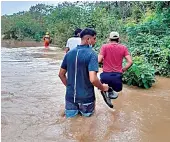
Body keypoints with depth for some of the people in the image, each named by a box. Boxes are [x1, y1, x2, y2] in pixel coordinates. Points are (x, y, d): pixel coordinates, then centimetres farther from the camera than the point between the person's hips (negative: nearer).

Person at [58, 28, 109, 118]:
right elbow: (93, 79, -25)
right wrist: (103, 88, -7)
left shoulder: (69, 53, 1)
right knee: (87, 113, 20)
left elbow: (61, 74, 8)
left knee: (69, 115, 21)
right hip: (86, 96, -4)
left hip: (70, 95, 4)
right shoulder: (92, 54, -16)